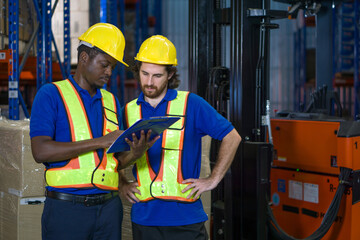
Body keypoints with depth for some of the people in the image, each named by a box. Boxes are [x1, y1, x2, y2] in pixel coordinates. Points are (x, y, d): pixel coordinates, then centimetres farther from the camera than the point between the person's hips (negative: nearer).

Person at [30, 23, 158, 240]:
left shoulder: (111, 102, 16)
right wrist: (100, 142, -16)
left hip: (109, 206, 5)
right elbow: (41, 151, -15)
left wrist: (136, 153, -8)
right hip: (66, 207, -5)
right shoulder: (51, 94, -1)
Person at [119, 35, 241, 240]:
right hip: (144, 217, 3)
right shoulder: (129, 111, 9)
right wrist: (122, 184, 6)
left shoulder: (191, 104, 1)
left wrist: (213, 180, -1)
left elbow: (232, 137, 3)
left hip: (185, 217, -2)